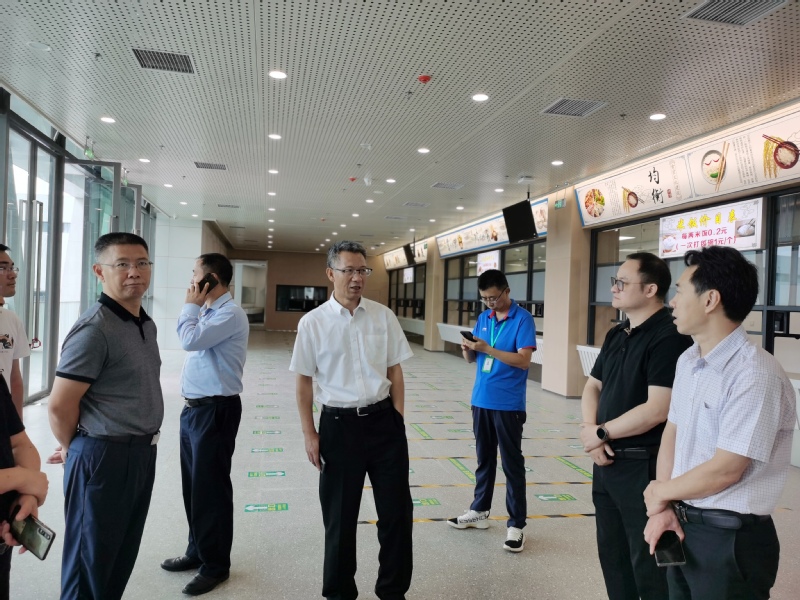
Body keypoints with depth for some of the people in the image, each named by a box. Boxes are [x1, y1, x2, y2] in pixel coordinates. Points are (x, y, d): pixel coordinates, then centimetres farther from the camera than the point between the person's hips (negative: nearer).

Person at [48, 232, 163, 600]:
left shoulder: (147, 324, 8)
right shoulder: (94, 329, -19)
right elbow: (59, 406, -18)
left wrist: (142, 444, 14)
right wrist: (75, 448, -2)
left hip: (142, 452, 8)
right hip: (103, 456, -8)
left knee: (122, 556, 21)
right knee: (91, 563, 10)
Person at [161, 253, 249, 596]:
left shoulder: (230, 314, -16)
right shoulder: (207, 313, 14)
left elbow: (190, 340, -25)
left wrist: (190, 305, -11)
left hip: (215, 411, -9)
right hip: (193, 409, 10)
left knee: (210, 489, 1)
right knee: (193, 486, 18)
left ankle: (215, 565, 16)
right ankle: (197, 552, 34)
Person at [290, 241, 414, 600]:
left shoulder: (384, 317, 0)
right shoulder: (313, 322, -4)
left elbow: (395, 372, 6)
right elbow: (304, 382, 0)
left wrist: (397, 419, 2)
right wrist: (310, 435, -2)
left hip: (384, 421, 2)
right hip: (339, 424, -1)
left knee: (396, 510, 9)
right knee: (339, 516, 12)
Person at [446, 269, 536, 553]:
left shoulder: (522, 319, -9)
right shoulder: (483, 318, 9)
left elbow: (524, 360, -17)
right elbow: (471, 359, 12)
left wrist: (488, 349, -23)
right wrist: (467, 348, -11)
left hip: (508, 404, -6)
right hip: (481, 400, 6)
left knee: (512, 464, 3)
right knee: (484, 459, 17)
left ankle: (516, 525, 12)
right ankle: (479, 511, 31)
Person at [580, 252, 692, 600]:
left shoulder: (669, 337, -17)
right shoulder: (616, 335, 10)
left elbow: (656, 410, -24)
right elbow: (593, 387, 13)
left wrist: (601, 432, -13)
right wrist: (589, 429, -6)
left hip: (643, 466, -8)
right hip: (607, 461, 8)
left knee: (647, 559, 6)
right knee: (611, 551, 20)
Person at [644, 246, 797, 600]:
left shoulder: (755, 375, -22)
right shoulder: (688, 360, 4)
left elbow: (726, 470, -21)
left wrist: (660, 493, -7)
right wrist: (663, 508, -4)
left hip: (730, 539, -7)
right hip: (681, 525, 7)